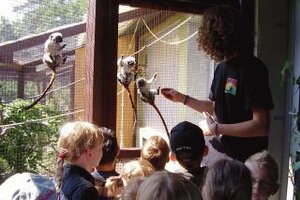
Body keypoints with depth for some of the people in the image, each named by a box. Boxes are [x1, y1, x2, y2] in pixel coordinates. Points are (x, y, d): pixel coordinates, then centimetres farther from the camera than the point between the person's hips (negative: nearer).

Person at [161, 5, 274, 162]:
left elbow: (262, 126, -24)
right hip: (221, 146, 8)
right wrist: (181, 98, 14)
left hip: (245, 157, -7)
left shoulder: (252, 69, -19)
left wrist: (216, 129, -19)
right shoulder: (222, 67, 7)